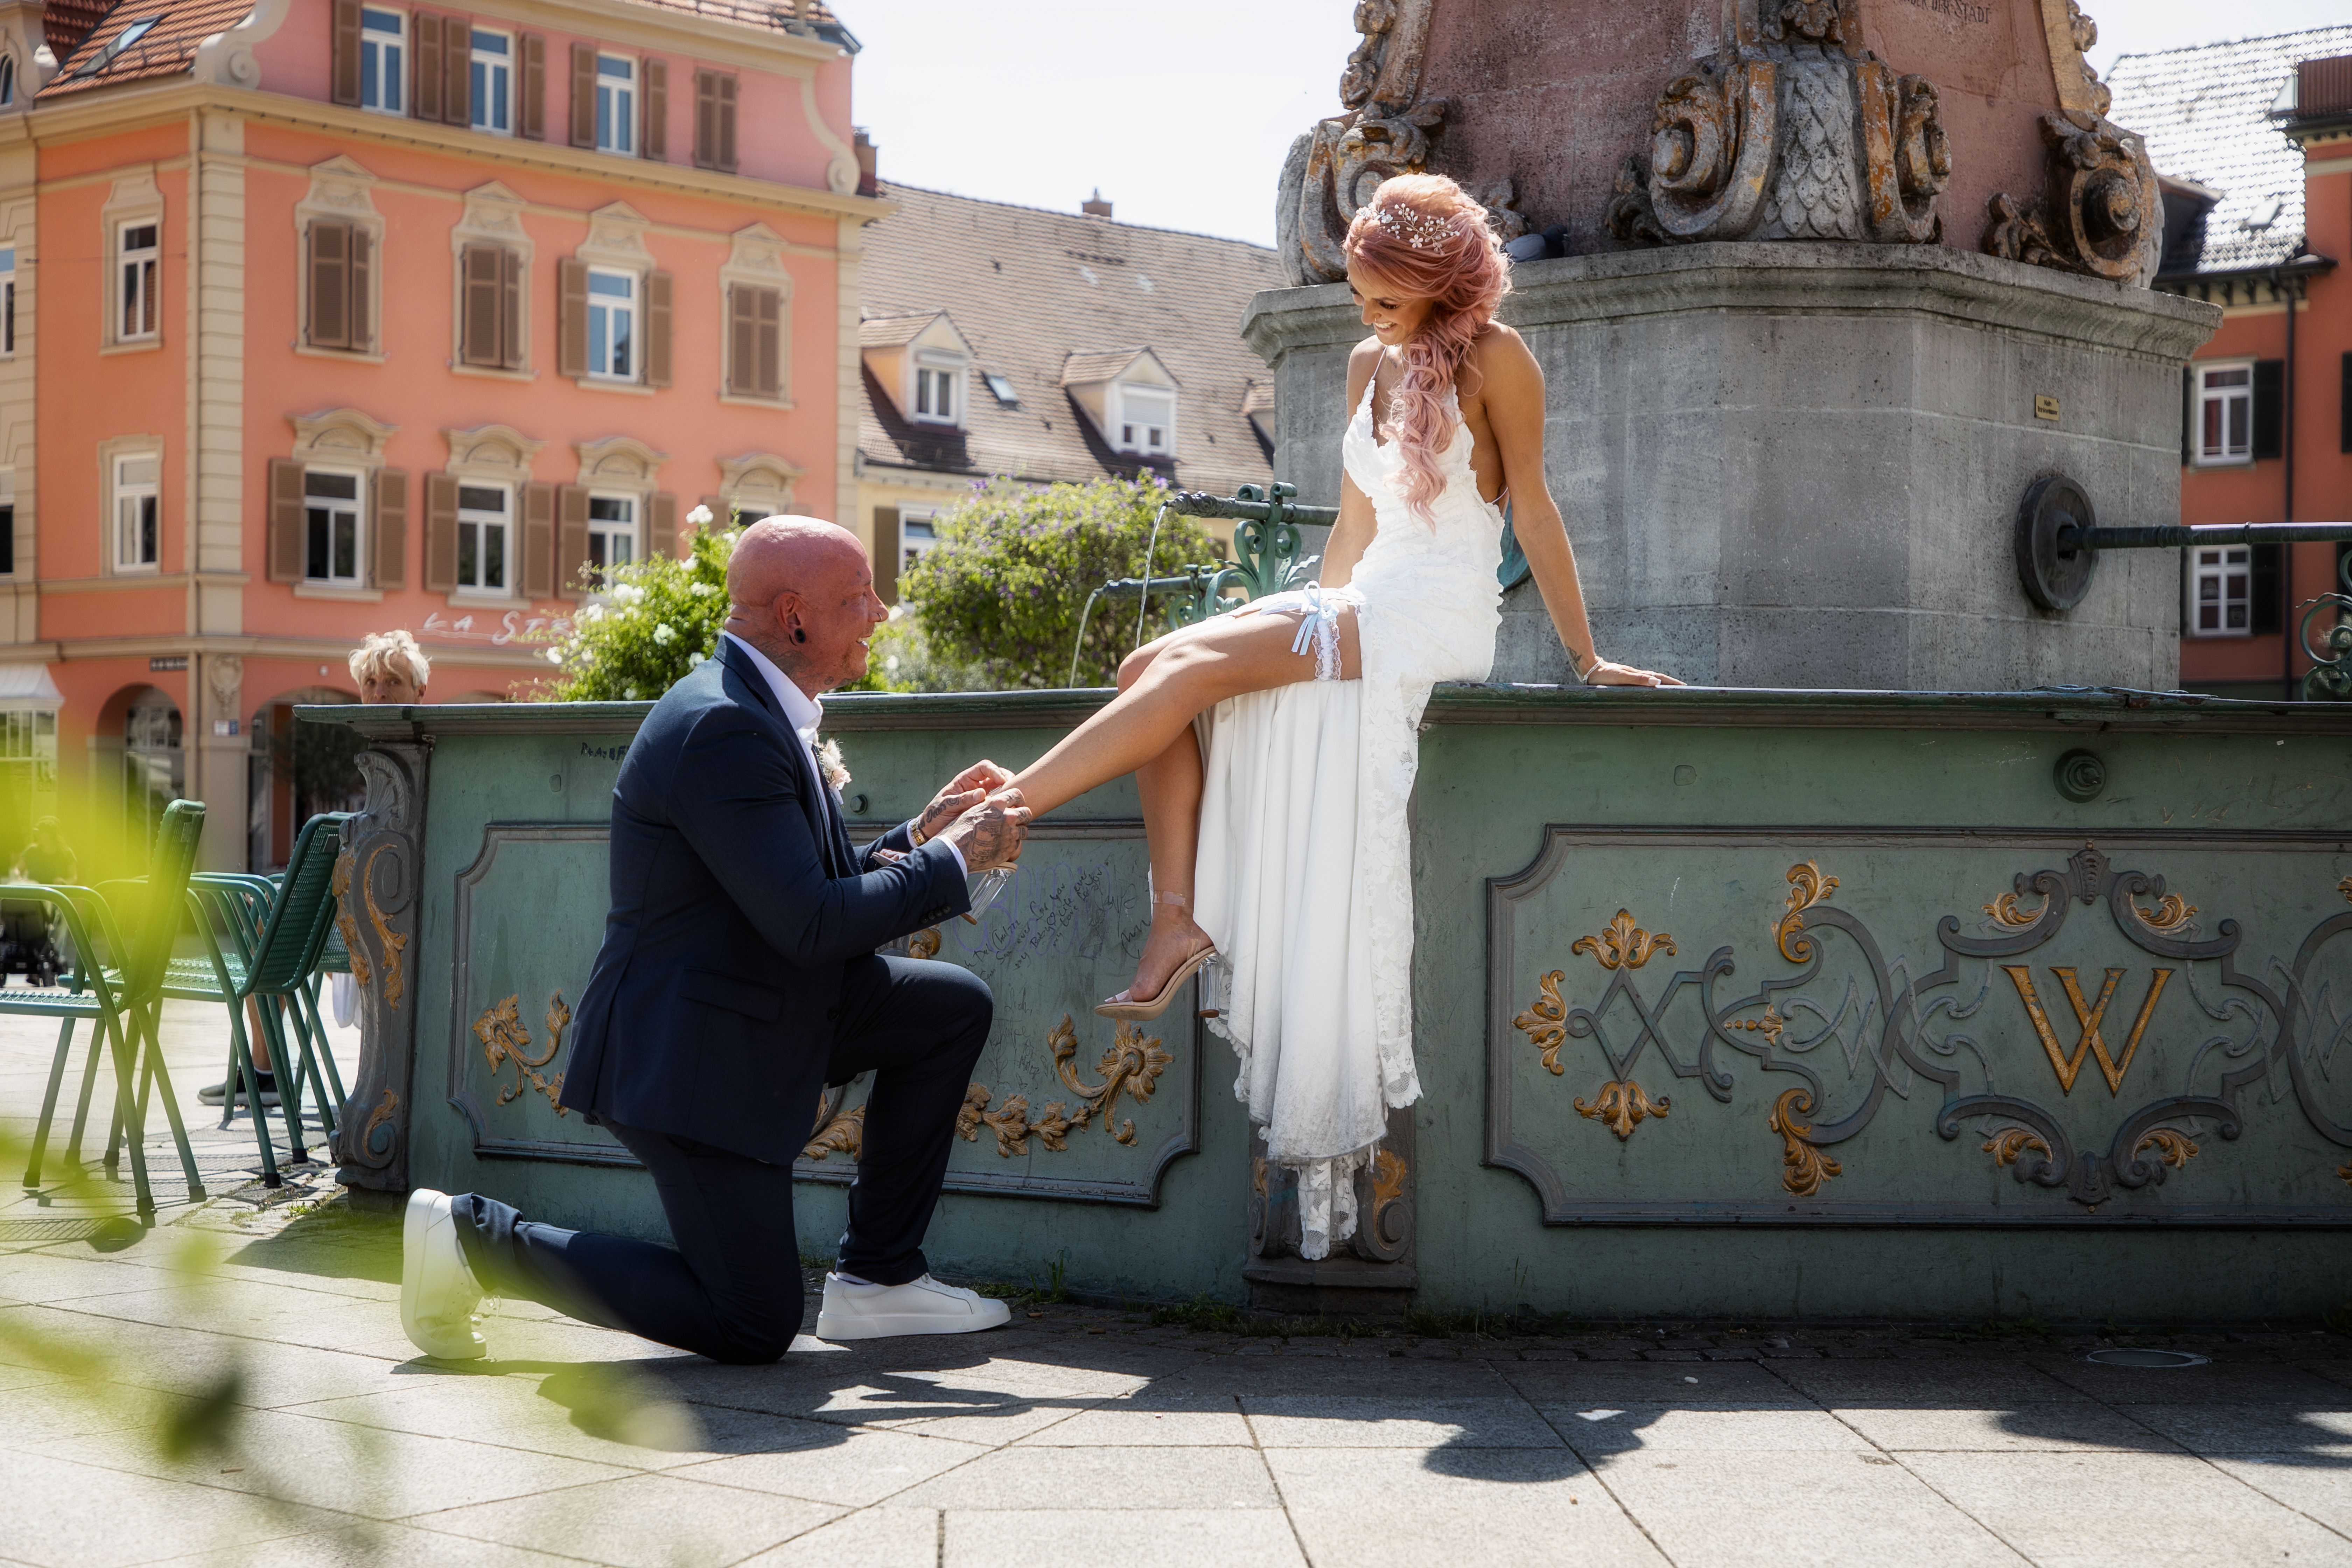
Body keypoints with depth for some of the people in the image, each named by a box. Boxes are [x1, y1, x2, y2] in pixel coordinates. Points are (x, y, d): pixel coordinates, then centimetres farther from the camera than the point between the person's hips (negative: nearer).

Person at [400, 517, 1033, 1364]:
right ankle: (477, 1238, 4)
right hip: (688, 1055, -10)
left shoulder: (758, 711, 9)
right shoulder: (721, 729, -24)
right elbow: (811, 926, -27)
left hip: (760, 1010, 10)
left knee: (956, 1006, 10)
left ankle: (878, 1275, 16)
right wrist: (952, 861, -16)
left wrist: (923, 833, 3)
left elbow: (821, 886, 16)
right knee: (753, 1327, -4)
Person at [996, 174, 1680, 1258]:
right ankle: (1178, 917, -24)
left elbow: (1532, 511, -3)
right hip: (1360, 609, 8)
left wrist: (1585, 657, -3)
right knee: (1151, 668, -16)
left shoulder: (1493, 358, -3)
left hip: (1441, 616, -8)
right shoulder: (1369, 366, 18)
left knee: (1195, 664, -25)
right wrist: (1313, 622, 14)